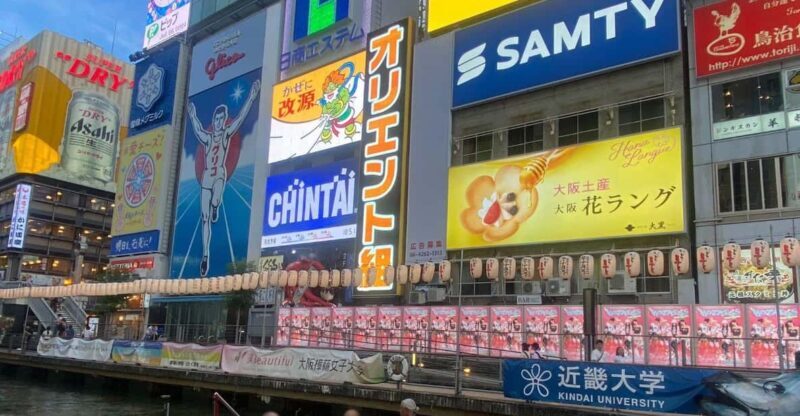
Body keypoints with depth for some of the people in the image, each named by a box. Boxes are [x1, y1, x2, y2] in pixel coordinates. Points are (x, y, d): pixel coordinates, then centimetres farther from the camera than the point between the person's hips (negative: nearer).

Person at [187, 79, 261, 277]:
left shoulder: (227, 133, 4)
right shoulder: (207, 137, 11)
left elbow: (241, 117, -2)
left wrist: (251, 98, -7)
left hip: (220, 175, -3)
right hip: (206, 177, 3)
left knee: (215, 201, -36)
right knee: (205, 217, 1)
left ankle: (216, 206, 1)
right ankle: (205, 254, 5)